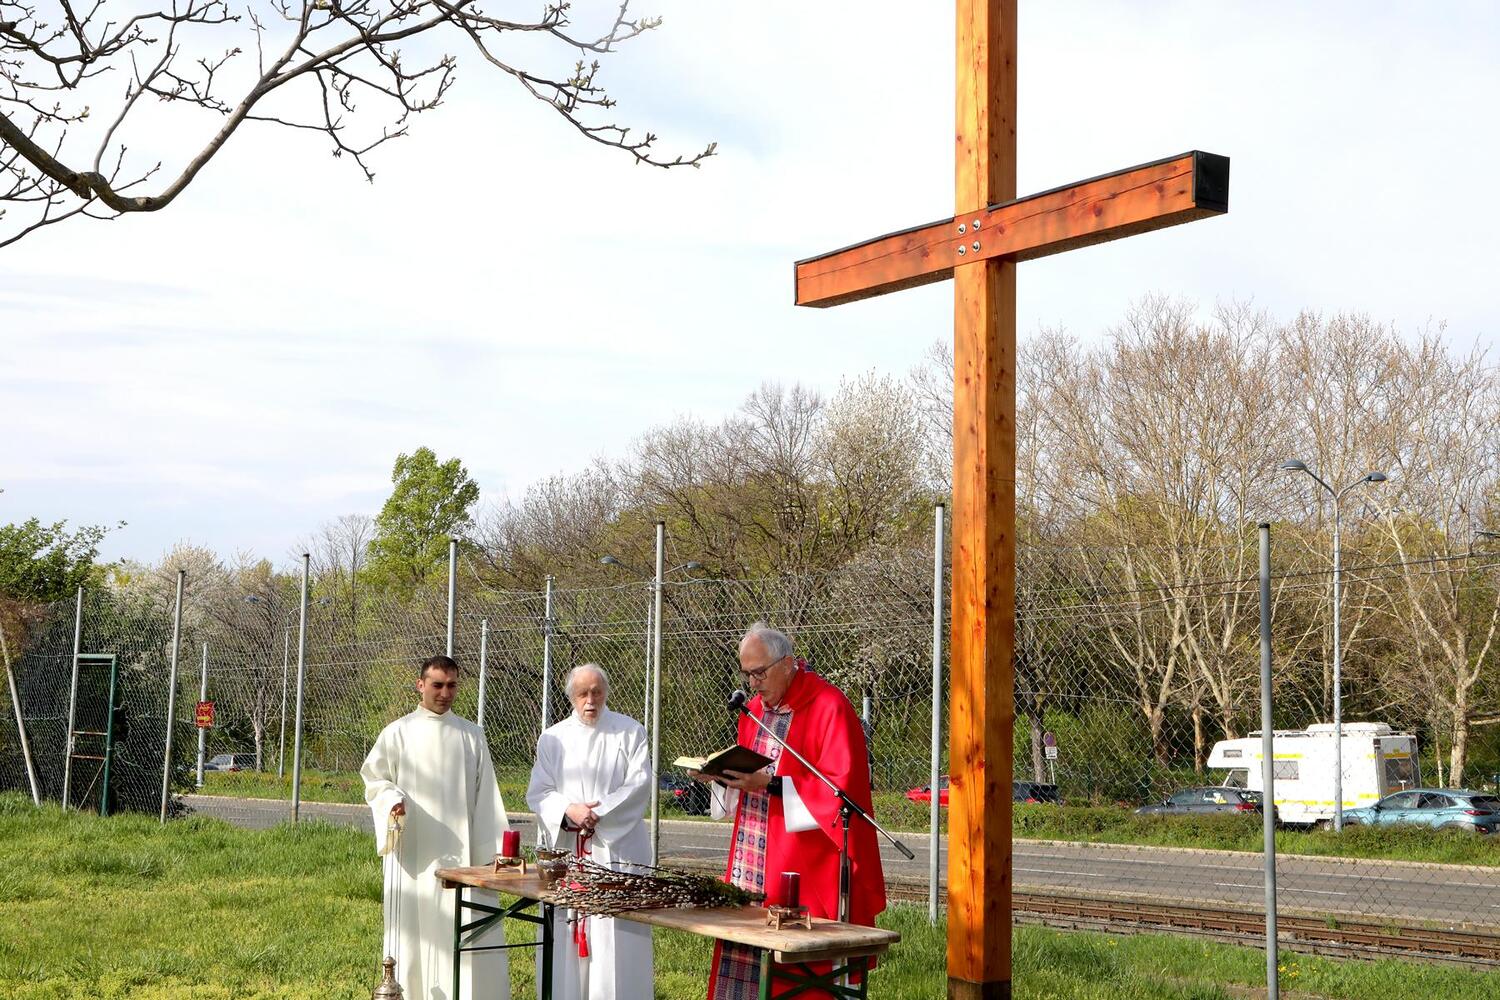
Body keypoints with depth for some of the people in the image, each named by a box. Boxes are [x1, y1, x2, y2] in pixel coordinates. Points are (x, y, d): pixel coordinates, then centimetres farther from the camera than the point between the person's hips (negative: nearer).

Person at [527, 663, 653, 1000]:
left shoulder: (630, 732, 4)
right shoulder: (553, 739, 11)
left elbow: (640, 785, -5)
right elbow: (538, 794, 5)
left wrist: (597, 814, -14)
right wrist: (569, 810, -14)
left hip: (616, 849, -2)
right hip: (566, 851, 3)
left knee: (615, 938, -6)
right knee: (566, 938, 1)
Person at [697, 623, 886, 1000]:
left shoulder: (829, 707, -12)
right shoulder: (756, 707, 13)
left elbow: (842, 786, -17)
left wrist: (772, 785, -23)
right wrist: (725, 775, 0)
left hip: (804, 866, -7)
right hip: (752, 864, 7)